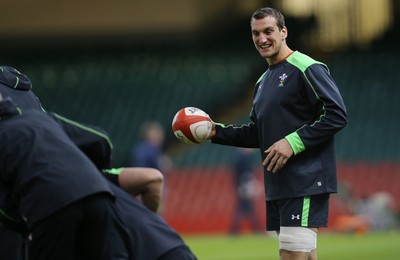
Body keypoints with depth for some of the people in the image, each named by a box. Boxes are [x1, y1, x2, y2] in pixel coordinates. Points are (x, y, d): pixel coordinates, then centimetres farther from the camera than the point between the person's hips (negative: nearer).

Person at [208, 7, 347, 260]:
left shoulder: (307, 68, -7)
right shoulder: (262, 82, 20)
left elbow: (337, 114, -15)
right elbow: (257, 134, 25)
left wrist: (293, 142, -20)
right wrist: (217, 132, 11)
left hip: (306, 182, -9)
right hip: (277, 186, 9)